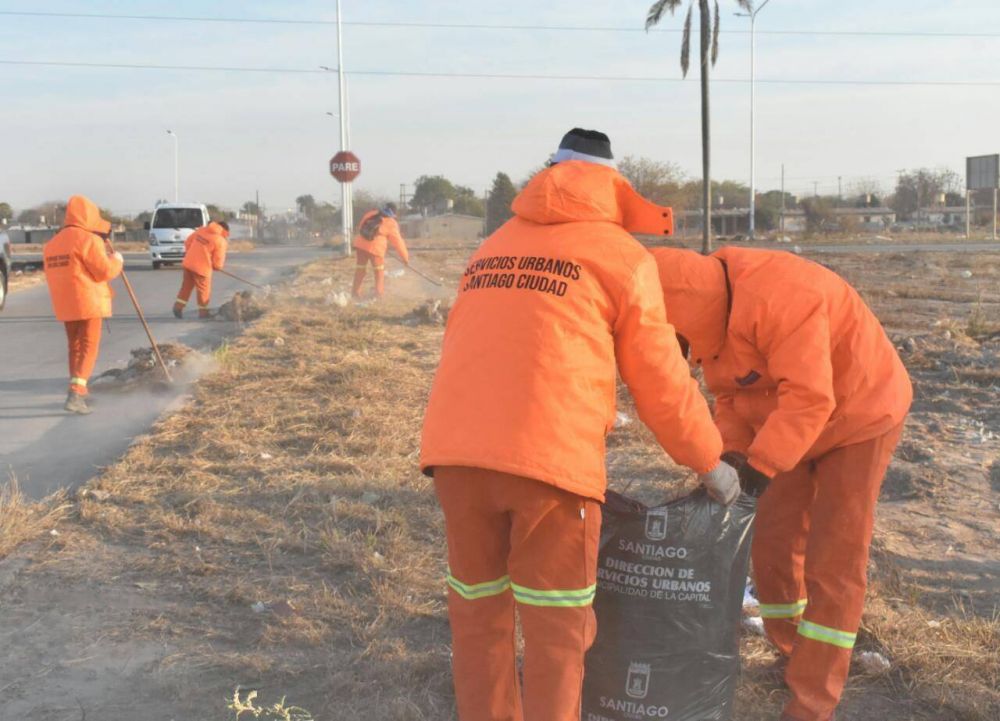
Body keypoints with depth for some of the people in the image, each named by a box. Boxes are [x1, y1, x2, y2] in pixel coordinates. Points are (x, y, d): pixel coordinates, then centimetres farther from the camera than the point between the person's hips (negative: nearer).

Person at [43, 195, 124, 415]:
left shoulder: (53, 243, 15)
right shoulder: (88, 238, -11)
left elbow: (62, 271, 19)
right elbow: (104, 271, -14)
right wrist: (116, 260, 6)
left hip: (64, 304, 7)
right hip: (88, 302, -7)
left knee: (75, 347, 17)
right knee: (88, 348, -5)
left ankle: (79, 392, 24)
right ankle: (75, 394, -18)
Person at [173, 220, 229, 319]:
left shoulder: (202, 229, 8)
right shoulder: (221, 241, -10)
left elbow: (188, 241, 15)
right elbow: (218, 262, -9)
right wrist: (219, 266, 12)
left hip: (188, 263, 6)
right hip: (202, 267, -6)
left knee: (186, 286, 20)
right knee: (204, 290, 11)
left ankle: (178, 306, 21)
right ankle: (203, 312, 22)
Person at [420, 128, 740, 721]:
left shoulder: (493, 248, 24)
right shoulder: (624, 256, 8)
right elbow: (661, 381, 8)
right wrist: (710, 460, 20)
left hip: (456, 450, 5)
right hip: (548, 457, -5)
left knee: (478, 613, 17)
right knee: (557, 630, 7)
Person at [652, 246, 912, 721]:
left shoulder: (775, 298, -34)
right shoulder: (711, 313, -5)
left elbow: (808, 397, -35)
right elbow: (731, 395, 3)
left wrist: (763, 464, -34)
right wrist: (732, 452, -12)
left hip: (858, 415, -8)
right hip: (795, 423, 8)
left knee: (833, 557, -8)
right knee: (774, 542, 7)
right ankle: (795, 656, 26)